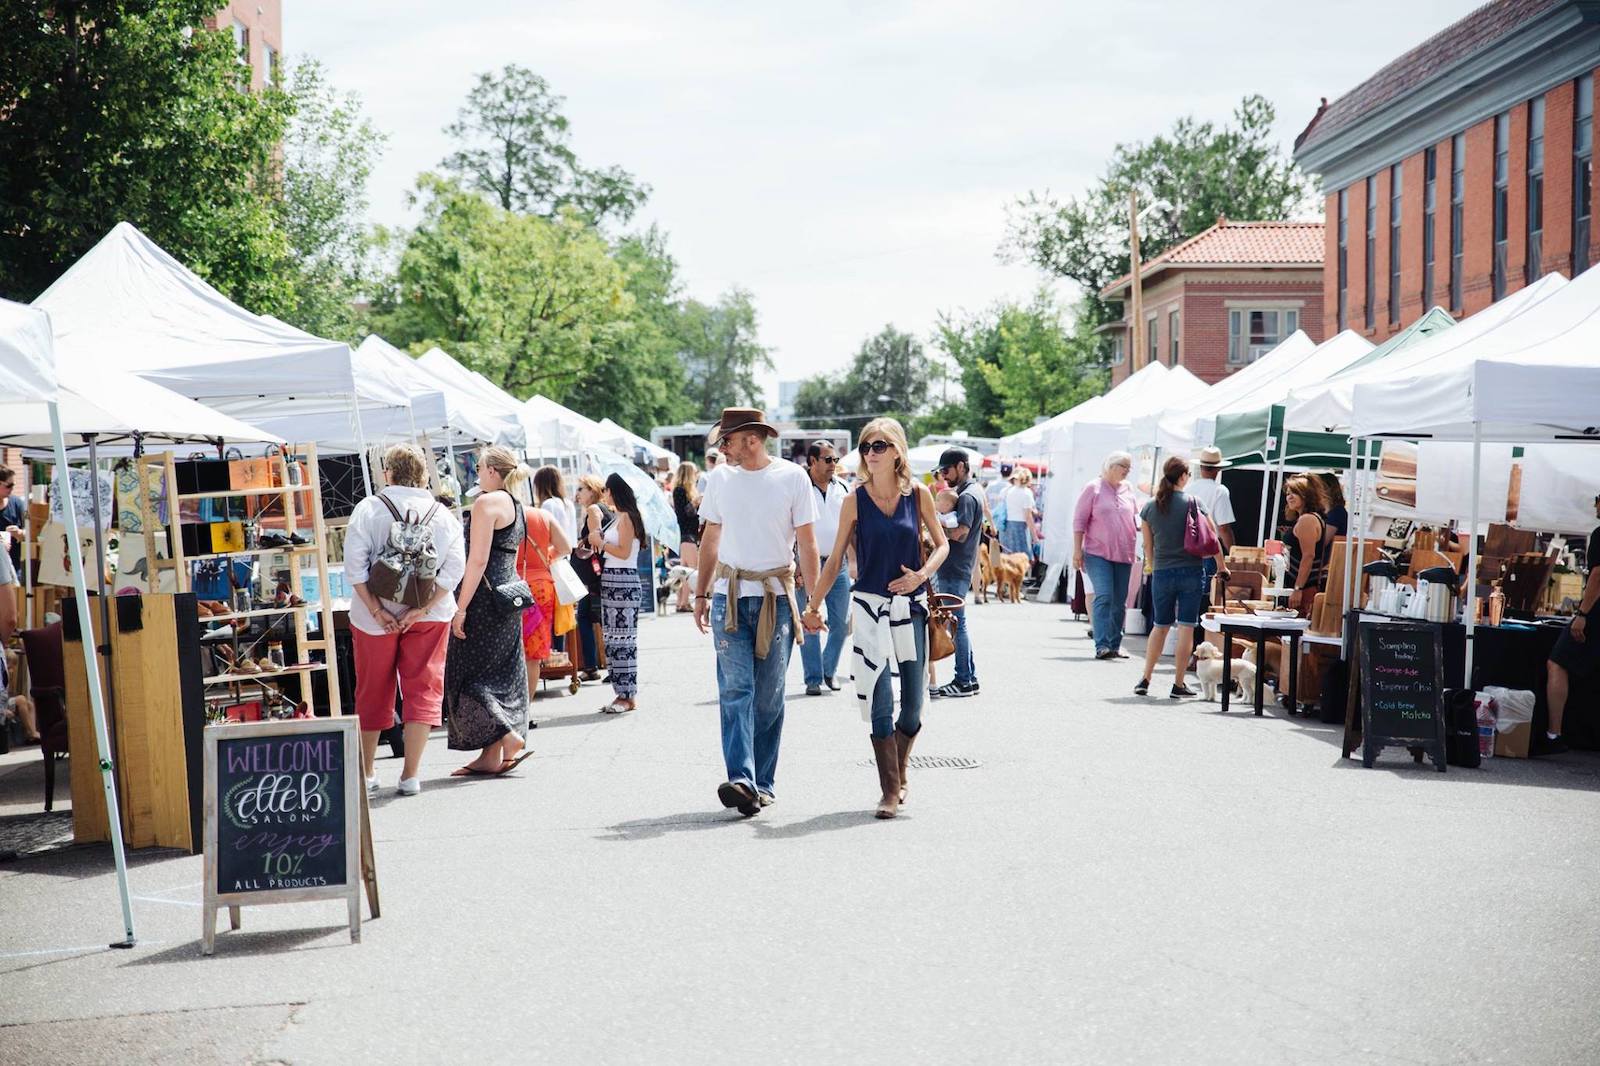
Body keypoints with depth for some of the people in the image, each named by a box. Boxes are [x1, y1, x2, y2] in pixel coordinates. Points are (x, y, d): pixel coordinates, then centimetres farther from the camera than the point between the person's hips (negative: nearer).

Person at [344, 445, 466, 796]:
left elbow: (354, 566, -11)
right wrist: (422, 609, -10)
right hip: (429, 616, 0)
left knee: (373, 692, 13)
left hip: (376, 617, 0)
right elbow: (454, 568, -8)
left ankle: (366, 773, 24)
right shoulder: (443, 515, 2)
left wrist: (376, 610, -10)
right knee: (423, 689, 4)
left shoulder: (369, 509, -3)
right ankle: (410, 775, -3)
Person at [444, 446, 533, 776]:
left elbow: (478, 560, -18)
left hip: (486, 597, -9)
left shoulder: (487, 502, -12)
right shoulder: (516, 506, 17)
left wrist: (461, 607, -17)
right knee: (501, 676, 9)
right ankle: (492, 756, 11)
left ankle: (511, 740, -10)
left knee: (465, 675, -2)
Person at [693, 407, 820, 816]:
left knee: (769, 696, 4)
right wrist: (700, 594, 15)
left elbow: (807, 544, -1)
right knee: (735, 690, -9)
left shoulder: (792, 478, -2)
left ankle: (764, 782, 12)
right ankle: (741, 780, -17)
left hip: (776, 598, -2)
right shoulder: (720, 479, 8)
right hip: (729, 596, 2)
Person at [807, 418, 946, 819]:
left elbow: (942, 544, 9)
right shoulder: (856, 500, -1)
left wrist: (922, 574, -10)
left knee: (912, 707, 6)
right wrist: (813, 605, 4)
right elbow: (836, 559, 5)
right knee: (879, 704, -7)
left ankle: (899, 772, 31)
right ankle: (890, 790, 0)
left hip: (912, 606, 1)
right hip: (870, 607, -1)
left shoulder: (919, 494, 1)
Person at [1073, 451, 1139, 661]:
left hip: (1124, 555, 5)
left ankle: (1115, 645, 15)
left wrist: (1140, 524, -4)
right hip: (1098, 553, -5)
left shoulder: (1128, 489, 11)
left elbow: (1136, 517, 19)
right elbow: (1079, 521, -2)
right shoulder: (1093, 488, -1)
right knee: (1103, 597, -15)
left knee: (1120, 602, 6)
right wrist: (1077, 550, -8)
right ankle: (1102, 645, -15)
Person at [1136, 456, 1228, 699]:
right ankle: (1178, 685, 2)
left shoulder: (1150, 507, 3)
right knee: (1186, 627, 2)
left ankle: (1145, 680, 13)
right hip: (1190, 571, -3)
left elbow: (1148, 546, 9)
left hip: (1162, 573, 3)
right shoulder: (1192, 502, -7)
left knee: (1160, 626, 15)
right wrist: (1221, 566, 8)